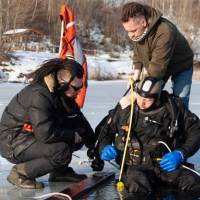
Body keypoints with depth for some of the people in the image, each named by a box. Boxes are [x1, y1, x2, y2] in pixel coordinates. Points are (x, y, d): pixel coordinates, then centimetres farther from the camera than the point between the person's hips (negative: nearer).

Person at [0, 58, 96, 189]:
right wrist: (75, 136, -21)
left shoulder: (62, 93, 0)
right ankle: (20, 173, -13)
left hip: (33, 135, 9)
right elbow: (46, 134, -33)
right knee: (61, 151, -29)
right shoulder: (38, 96, -29)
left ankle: (59, 171, 9)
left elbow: (80, 120, 10)